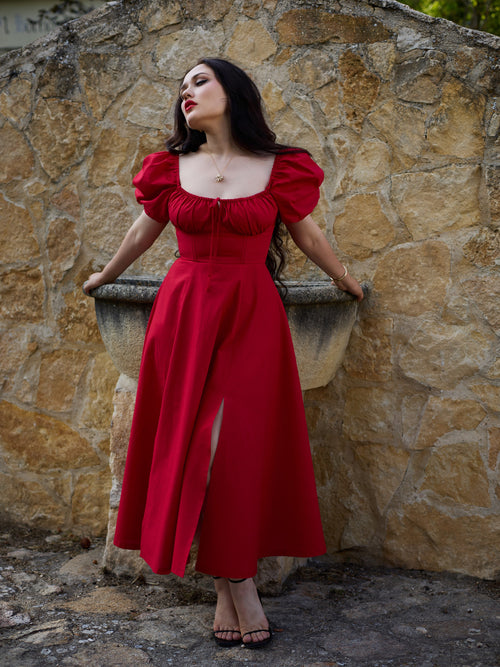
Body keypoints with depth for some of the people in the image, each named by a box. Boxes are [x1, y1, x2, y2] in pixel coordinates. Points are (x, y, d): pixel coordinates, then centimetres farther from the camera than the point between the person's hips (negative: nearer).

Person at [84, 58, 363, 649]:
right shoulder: (171, 167, 8)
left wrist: (344, 280, 26)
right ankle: (235, 583, 5)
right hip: (184, 310, 2)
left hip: (251, 313, -2)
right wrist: (106, 276, 34)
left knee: (237, 443, -8)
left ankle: (228, 582, 4)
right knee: (189, 439, -4)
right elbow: (144, 230, 22)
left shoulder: (279, 169, 2)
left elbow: (305, 232, 15)